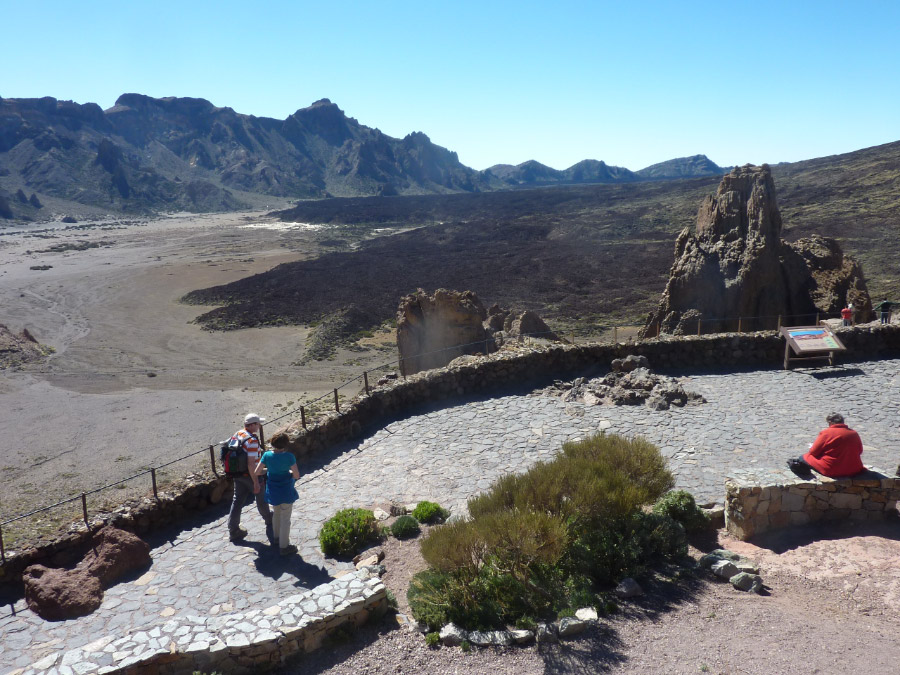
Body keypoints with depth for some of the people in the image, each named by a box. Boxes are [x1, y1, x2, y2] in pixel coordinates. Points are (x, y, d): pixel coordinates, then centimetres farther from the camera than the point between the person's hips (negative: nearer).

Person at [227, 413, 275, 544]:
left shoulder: (237, 434, 0)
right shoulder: (252, 441, -27)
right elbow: (251, 463, -27)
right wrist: (256, 482, -21)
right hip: (250, 475, -7)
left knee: (237, 500, 14)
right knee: (261, 497, 16)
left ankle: (233, 530, 19)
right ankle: (269, 520, 38)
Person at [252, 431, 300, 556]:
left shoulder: (267, 455, -11)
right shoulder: (289, 456, -21)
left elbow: (256, 473, -6)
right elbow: (297, 475, -17)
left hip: (272, 491, 4)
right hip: (286, 491, -4)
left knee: (276, 514, 26)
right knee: (285, 518, 9)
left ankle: (277, 538, 44)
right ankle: (284, 546, 17)